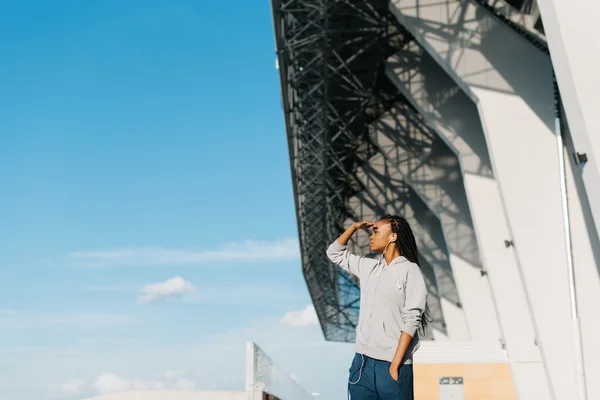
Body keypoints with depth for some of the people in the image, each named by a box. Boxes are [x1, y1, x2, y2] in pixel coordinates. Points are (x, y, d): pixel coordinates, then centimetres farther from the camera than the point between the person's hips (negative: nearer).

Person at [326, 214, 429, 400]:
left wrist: (395, 364, -16)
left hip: (391, 364, -6)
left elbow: (411, 320, -11)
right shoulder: (369, 266, 14)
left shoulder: (410, 270, -5)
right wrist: (354, 227, 15)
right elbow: (335, 253, 28)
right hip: (361, 362, 6)